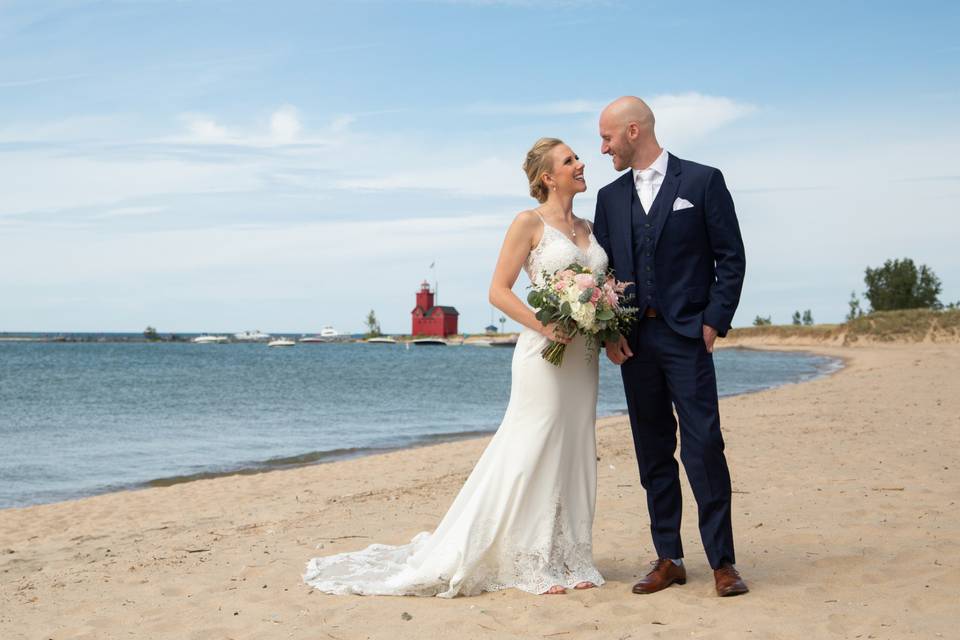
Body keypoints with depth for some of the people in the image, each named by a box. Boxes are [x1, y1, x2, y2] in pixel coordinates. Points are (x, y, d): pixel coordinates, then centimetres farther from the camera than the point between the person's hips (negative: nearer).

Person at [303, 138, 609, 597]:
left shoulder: (587, 228, 15)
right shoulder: (529, 223, -4)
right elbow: (499, 291, -9)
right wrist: (544, 326, -20)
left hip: (583, 356, 7)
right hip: (544, 353, -7)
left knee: (573, 455, 8)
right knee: (531, 454, -4)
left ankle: (568, 559, 15)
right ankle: (532, 564, 4)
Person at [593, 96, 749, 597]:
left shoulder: (702, 181, 1)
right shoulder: (610, 197, 14)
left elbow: (731, 258, -1)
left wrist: (714, 322, -8)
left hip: (687, 336, -5)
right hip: (633, 342, 5)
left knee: (703, 448, -8)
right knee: (653, 453, 7)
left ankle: (722, 561, -1)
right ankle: (668, 559, 13)